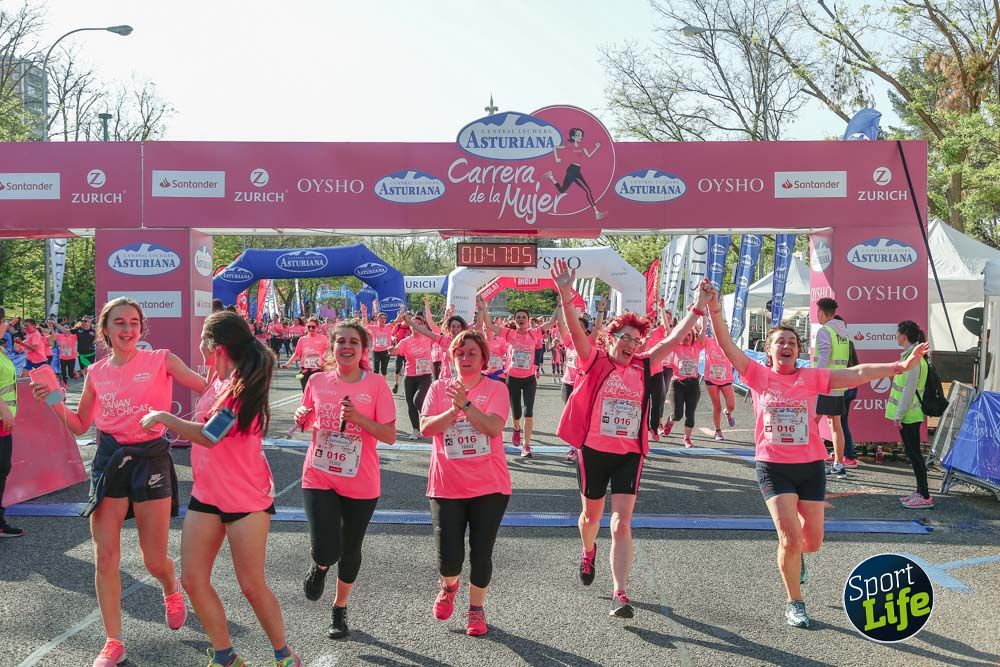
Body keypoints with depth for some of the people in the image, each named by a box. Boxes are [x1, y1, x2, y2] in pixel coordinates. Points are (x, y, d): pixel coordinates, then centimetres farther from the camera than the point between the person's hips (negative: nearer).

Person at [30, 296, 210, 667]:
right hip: (109, 460, 3)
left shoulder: (161, 360, -4)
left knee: (155, 561, 4)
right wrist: (55, 401, -3)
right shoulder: (96, 372, 6)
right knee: (105, 556, 1)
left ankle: (171, 592, 41)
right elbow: (79, 425, 14)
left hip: (150, 460, -3)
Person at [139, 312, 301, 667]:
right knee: (192, 580, 6)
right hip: (206, 494, 8)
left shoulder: (243, 384, -19)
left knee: (252, 585, -1)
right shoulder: (219, 382, 6)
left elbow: (210, 435, -27)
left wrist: (162, 417, -18)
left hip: (246, 497, -8)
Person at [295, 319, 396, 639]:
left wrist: (358, 418, -24)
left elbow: (390, 436, -10)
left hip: (361, 483, -1)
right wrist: (301, 419, -8)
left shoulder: (376, 384, -8)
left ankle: (340, 608, 39)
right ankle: (319, 567, 26)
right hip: (319, 477, 1)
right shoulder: (317, 381, 0)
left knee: (350, 550, 13)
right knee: (326, 552, -13)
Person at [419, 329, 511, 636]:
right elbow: (426, 428, -6)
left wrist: (465, 404, -27)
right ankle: (449, 585, 35)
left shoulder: (495, 389, -2)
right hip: (447, 486, 1)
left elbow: (494, 427, -17)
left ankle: (477, 608, 28)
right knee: (449, 557, -1)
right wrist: (452, 409, -19)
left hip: (489, 486, -1)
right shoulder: (439, 387, 4)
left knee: (481, 553, 5)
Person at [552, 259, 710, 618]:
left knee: (621, 524, -7)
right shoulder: (594, 361, -5)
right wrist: (565, 295, -32)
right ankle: (588, 553, 54)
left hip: (629, 453, 1)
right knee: (592, 514, 21)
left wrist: (698, 308, 1)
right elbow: (575, 330, -18)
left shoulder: (642, 367, 3)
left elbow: (673, 338, 5)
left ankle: (620, 594, -8)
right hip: (593, 451, -1)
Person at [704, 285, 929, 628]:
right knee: (790, 538, -10)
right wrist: (714, 310, -26)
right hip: (773, 468, -2)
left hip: (811, 466, 2)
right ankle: (794, 603, 14)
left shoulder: (811, 377, 0)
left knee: (812, 542, 8)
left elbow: (857, 374, -7)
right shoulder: (759, 375, -3)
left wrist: (899, 366, -18)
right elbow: (728, 346, -13)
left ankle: (795, 555, 48)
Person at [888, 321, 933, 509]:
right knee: (912, 452, 14)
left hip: (909, 415, -10)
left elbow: (910, 389, -21)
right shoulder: (910, 355, 13)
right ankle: (921, 492, 22)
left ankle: (924, 496, 1)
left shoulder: (913, 357, -17)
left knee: (913, 453, -4)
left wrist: (899, 414, -19)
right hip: (909, 415, 10)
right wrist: (899, 413, 19)